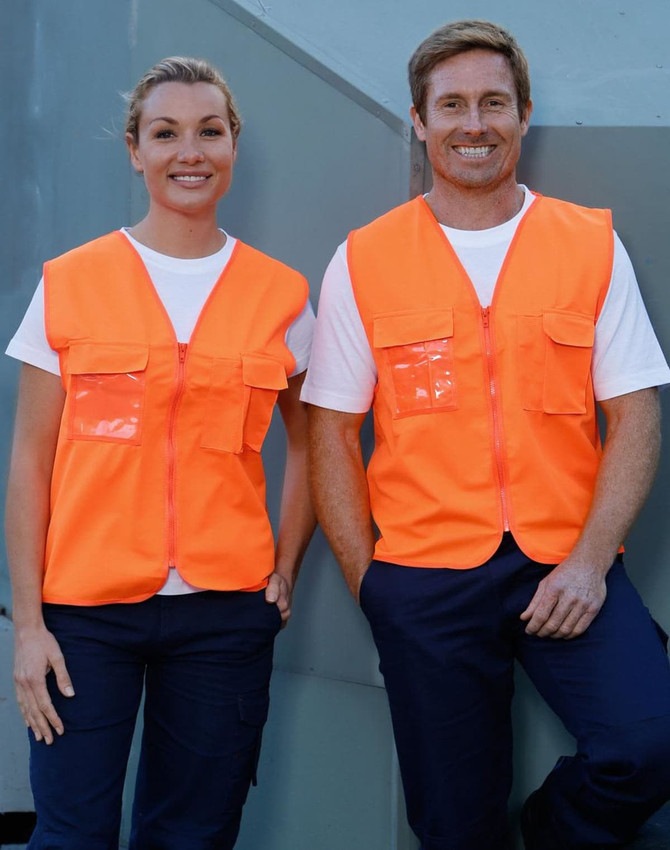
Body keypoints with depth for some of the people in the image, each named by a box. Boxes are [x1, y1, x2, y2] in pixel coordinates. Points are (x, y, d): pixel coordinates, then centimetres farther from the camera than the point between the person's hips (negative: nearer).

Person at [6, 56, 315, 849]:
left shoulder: (281, 295, 4)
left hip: (225, 610, 1)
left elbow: (306, 443, 14)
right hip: (85, 610, -1)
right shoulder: (70, 284, 0)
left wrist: (285, 569, 3)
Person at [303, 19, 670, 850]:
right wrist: (367, 580, -2)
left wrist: (588, 562, -9)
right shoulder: (363, 261, 4)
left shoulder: (592, 245, 5)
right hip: (424, 576, 0)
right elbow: (332, 434, 6)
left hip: (564, 566, 0)